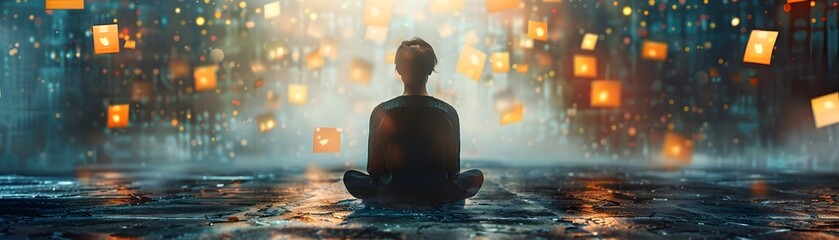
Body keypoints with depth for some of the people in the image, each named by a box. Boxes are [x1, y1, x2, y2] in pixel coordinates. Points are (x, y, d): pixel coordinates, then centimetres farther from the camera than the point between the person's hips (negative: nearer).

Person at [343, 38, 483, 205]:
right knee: (476, 176, 29)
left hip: (389, 198, -1)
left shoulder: (381, 112, -9)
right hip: (437, 198, 1)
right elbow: (453, 170, 0)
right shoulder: (448, 112, -7)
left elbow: (374, 171, -3)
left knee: (350, 176, 28)